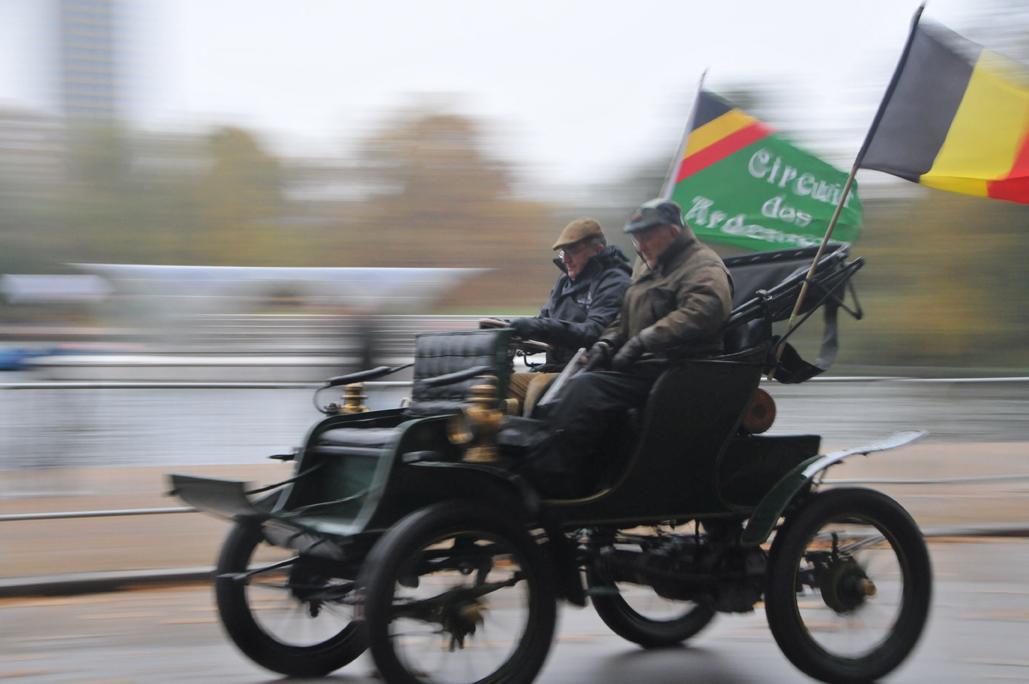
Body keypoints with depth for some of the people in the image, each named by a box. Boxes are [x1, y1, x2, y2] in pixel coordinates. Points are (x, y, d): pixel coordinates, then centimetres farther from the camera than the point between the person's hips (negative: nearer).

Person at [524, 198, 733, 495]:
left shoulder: (703, 267, -7)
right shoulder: (648, 266, 23)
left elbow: (700, 313, -25)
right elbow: (627, 316, 30)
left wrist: (643, 341, -26)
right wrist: (607, 342, 8)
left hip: (675, 367, -10)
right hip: (642, 363, 10)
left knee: (586, 388, -27)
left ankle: (546, 475, -30)